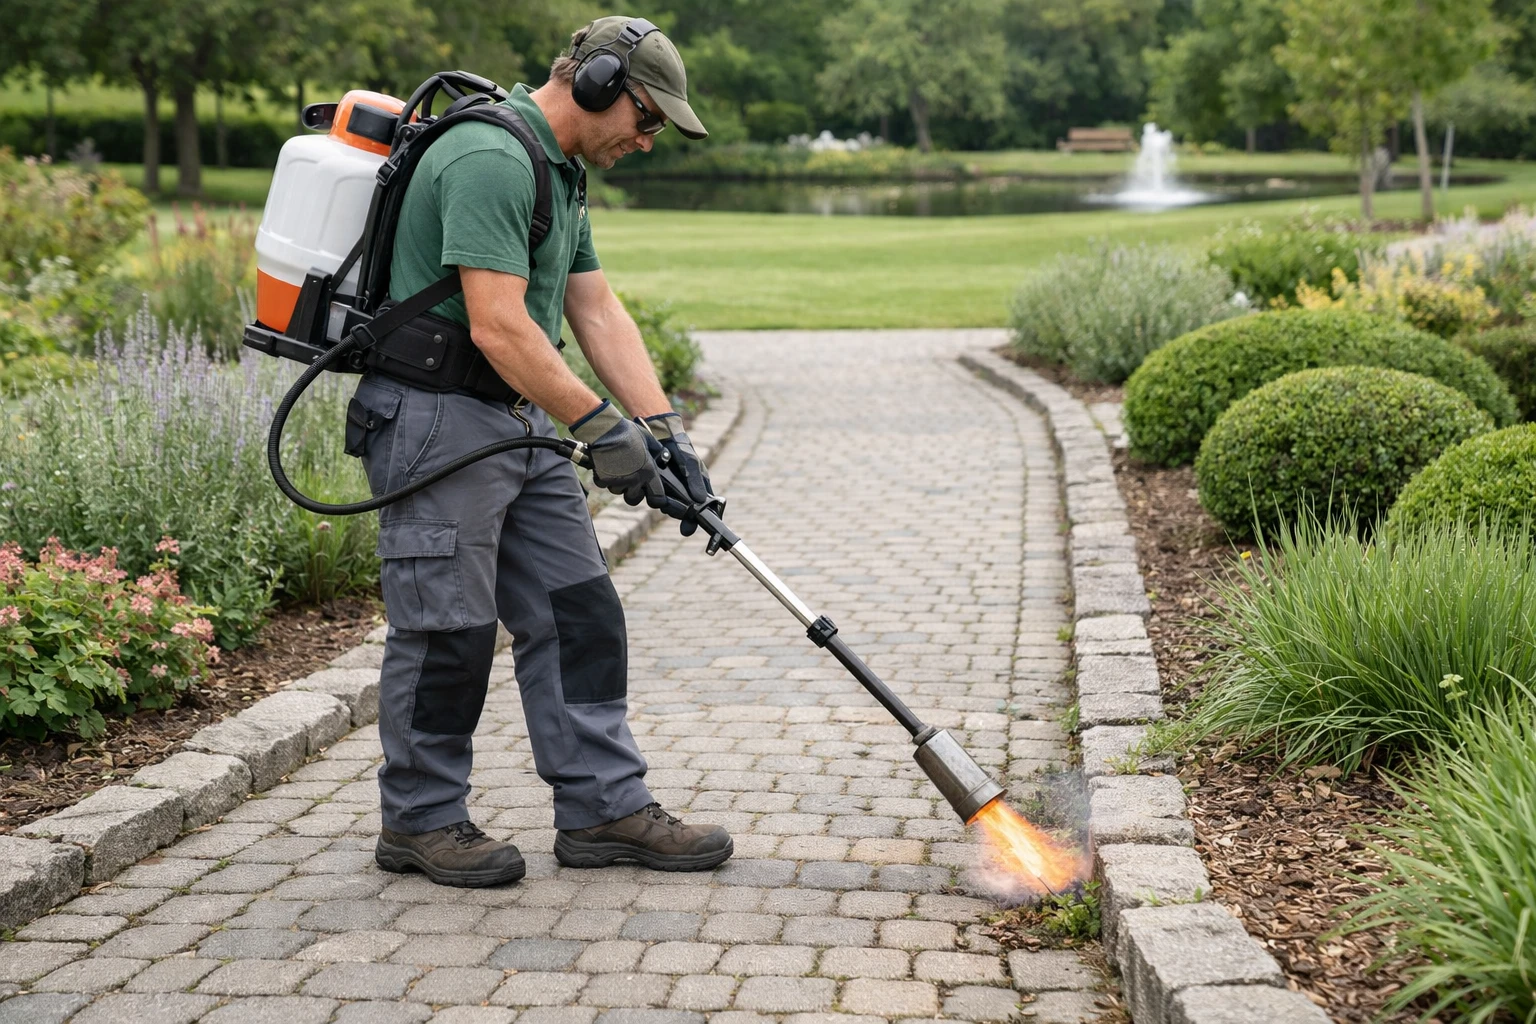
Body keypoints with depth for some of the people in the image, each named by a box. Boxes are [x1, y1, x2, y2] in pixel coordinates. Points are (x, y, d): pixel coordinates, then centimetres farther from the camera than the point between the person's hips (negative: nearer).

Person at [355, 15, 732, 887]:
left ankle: (605, 808, 14)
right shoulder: (491, 159, -20)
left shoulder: (562, 172, 15)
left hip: (520, 422, 10)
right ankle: (420, 822, 15)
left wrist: (663, 426, 3)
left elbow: (598, 310, 13)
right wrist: (604, 429, -22)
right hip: (438, 420, -10)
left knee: (577, 613, 8)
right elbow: (497, 327, -26)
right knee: (449, 628, -1)